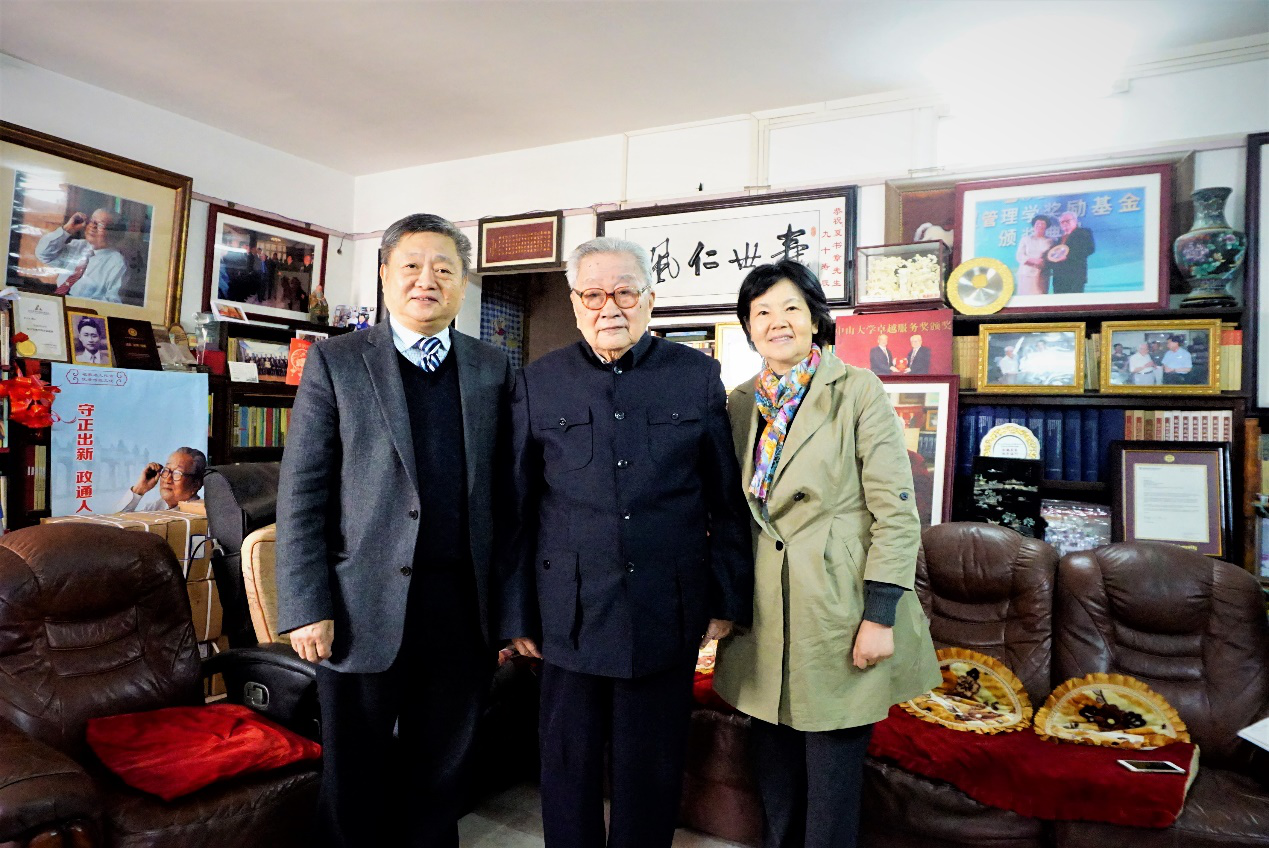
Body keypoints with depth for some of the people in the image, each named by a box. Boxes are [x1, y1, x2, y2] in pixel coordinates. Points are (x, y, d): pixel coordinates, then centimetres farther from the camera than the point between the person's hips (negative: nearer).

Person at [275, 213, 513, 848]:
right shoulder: (334, 361, 1)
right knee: (355, 778, 15)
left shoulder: (493, 369, 6)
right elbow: (301, 494, -3)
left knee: (440, 773, 17)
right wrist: (306, 606, -8)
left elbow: (506, 492, 5)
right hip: (364, 609, -1)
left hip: (463, 609, 2)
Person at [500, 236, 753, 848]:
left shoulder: (698, 376, 1)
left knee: (653, 773, 14)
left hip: (669, 611, 0)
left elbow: (728, 498, 3)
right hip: (570, 611, 1)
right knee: (569, 766, 14)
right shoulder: (537, 383, 2)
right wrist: (515, 613, 3)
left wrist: (728, 599, 2)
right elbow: (516, 508, 3)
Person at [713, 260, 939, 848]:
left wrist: (880, 616, -14)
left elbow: (897, 512, -10)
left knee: (831, 789, 8)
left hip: (838, 614, -4)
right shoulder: (741, 404, 7)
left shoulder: (858, 391, -7)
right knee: (775, 783, 17)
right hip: (765, 622, 5)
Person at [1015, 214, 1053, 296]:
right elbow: (1019, 256, 0)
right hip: (1027, 275, -1)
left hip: (1042, 276, 2)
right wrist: (1033, 260, -16)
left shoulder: (1050, 241, 15)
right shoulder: (1025, 239, 10)